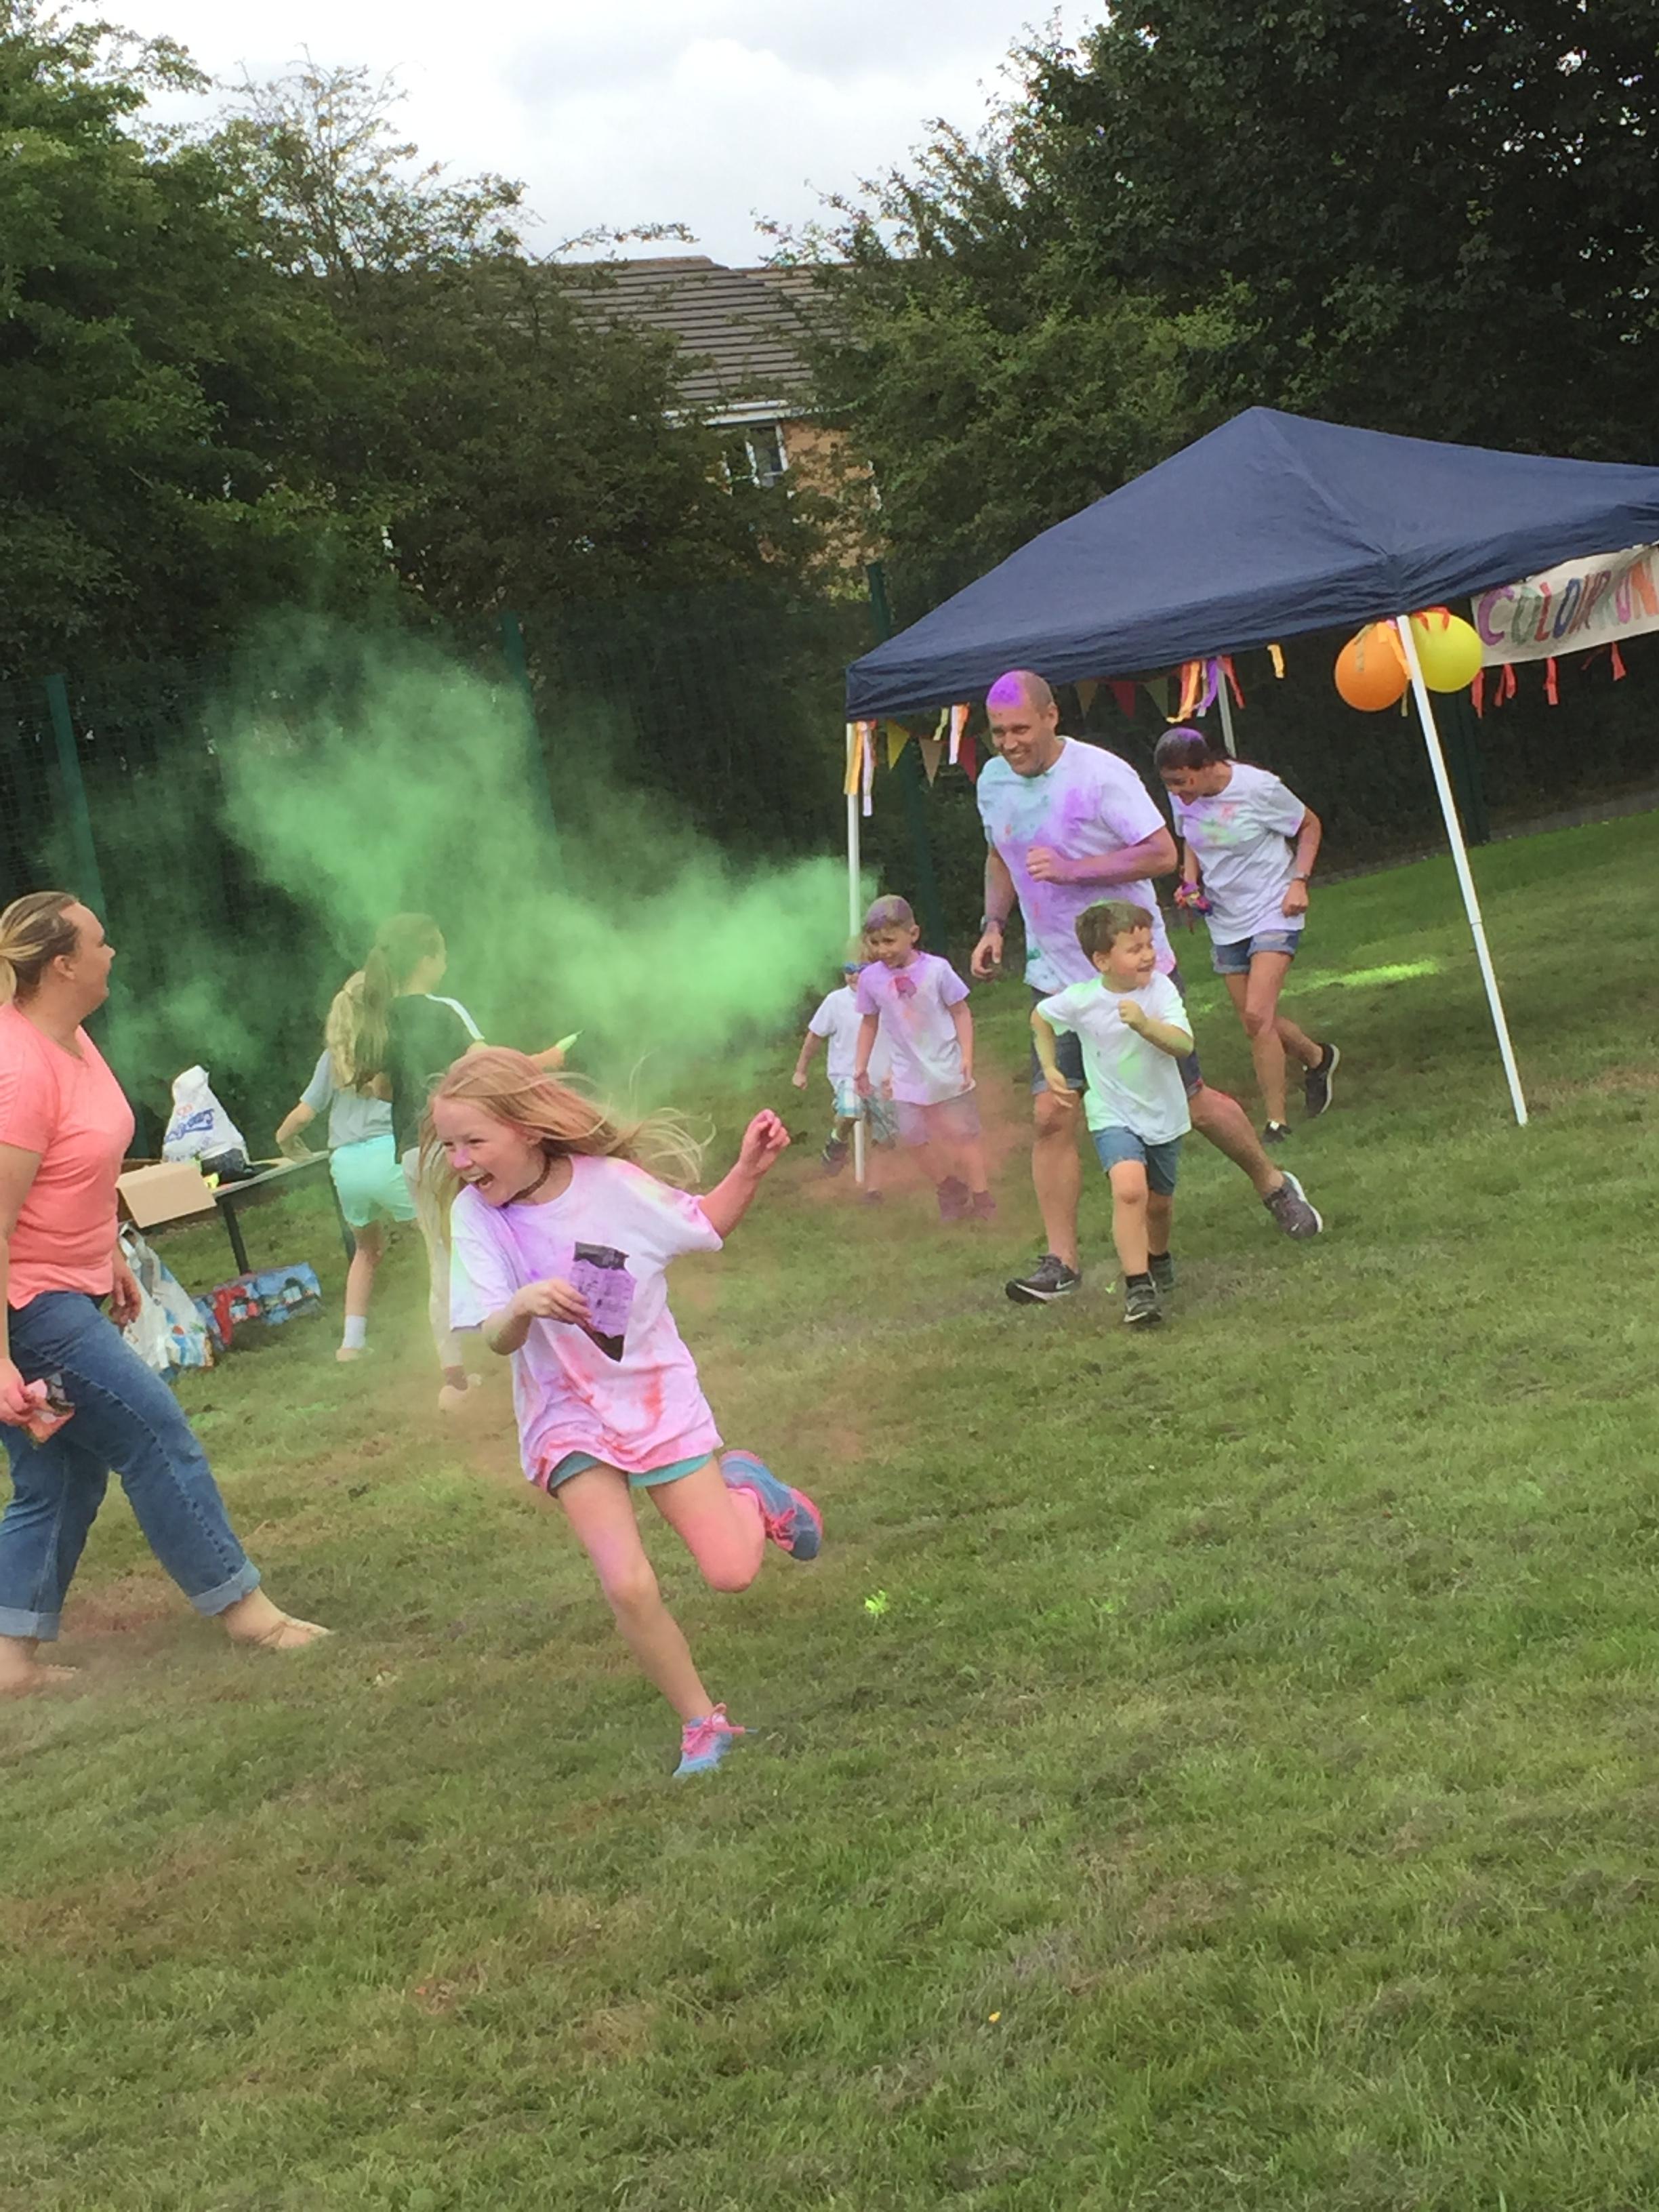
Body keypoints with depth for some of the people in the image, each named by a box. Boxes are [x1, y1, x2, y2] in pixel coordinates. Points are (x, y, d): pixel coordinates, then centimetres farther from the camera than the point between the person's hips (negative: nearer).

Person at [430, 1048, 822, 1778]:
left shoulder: (614, 1184, -13)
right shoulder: (476, 1214, -13)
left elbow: (703, 1227, 5)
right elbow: (495, 1340, -20)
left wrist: (749, 1169, -11)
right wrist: (521, 1306, -42)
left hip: (657, 1396, 0)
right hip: (568, 1417, 0)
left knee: (731, 1572, -4)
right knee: (629, 1587, -16)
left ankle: (745, 1488, 30)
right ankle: (703, 1725, 7)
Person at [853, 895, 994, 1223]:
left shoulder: (936, 969, -15)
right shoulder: (871, 978, -6)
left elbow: (960, 1012, -7)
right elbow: (870, 1023, 7)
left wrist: (967, 1057, -12)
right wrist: (861, 1066, 9)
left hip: (947, 1069, -3)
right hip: (908, 1074, 3)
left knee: (963, 1133, 5)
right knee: (915, 1137, 4)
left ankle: (981, 1198, 14)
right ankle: (949, 1191, 22)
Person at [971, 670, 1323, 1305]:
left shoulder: (1101, 774, -17)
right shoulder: (993, 782, 3)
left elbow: (1162, 853, -19)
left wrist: (1071, 869, -27)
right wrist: (993, 925, 4)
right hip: (1056, 978, 5)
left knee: (1191, 1101, 7)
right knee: (1050, 1116, -7)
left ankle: (1273, 1184, 33)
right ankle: (1061, 1261, 0)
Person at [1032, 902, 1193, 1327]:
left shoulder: (1160, 989, -16)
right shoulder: (1081, 1000, -15)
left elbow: (1183, 1044, -30)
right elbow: (1040, 1017, 7)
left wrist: (1144, 1024, -44)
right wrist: (1050, 1069, 2)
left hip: (1163, 1114, 2)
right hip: (1113, 1116, -2)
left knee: (1159, 1200, 17)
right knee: (1129, 1188, -26)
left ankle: (1158, 1258, 50)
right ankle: (1138, 1287, -23)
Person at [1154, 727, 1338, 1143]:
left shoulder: (1259, 788, -18)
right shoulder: (1182, 798, -5)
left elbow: (1309, 826, -3)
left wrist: (1299, 882, -14)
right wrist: (1190, 883, -3)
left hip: (1273, 912, -6)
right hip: (1224, 921, 6)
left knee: (1257, 1015, -19)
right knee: (1256, 1024, 8)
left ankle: (1275, 1122, -9)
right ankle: (1318, 1058, 38)